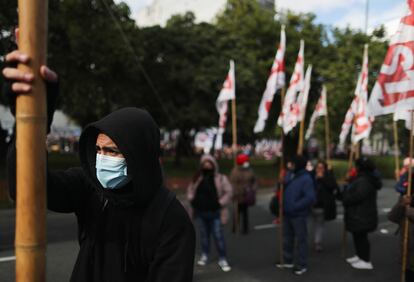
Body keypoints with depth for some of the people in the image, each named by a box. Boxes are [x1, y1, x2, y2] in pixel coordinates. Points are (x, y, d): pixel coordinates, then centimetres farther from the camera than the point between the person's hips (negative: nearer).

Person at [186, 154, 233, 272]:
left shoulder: (221, 178, -6)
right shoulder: (197, 178, 5)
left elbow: (228, 192, -6)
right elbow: (190, 189, 17)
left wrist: (220, 203, -14)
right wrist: (192, 199, 2)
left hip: (215, 212, -4)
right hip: (200, 212, 4)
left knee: (218, 236, -2)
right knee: (204, 235, 15)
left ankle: (222, 259, 7)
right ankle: (204, 255, 29)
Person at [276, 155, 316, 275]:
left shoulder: (306, 179, -16)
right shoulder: (292, 175, 9)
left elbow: (310, 198, -24)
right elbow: (285, 192, 19)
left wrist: (295, 206, -24)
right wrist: (283, 206, 2)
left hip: (299, 215, -8)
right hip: (287, 214, 8)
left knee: (301, 239, 4)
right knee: (287, 238, 18)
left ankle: (302, 265, 14)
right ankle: (287, 261, 32)